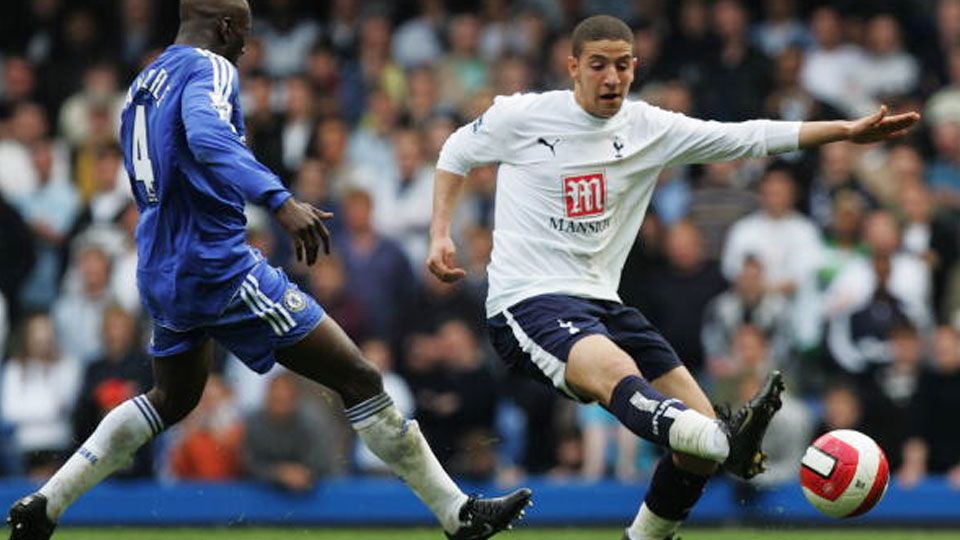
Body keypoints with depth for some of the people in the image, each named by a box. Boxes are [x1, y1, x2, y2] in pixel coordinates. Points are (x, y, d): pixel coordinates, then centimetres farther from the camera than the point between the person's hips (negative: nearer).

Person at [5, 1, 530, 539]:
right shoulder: (209, 70, -10)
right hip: (220, 267, -9)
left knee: (172, 400, 30)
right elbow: (206, 137, -33)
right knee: (359, 379, -4)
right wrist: (281, 200, -43)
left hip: (161, 274, 9)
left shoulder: (145, 82, 16)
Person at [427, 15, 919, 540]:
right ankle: (728, 443, -63)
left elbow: (746, 138, 4)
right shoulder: (520, 116, -1)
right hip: (528, 302, -6)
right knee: (618, 374, -36)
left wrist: (847, 130, -3)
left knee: (700, 423, -6)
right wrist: (440, 236, 4)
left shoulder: (649, 128, 8)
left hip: (600, 301, 6)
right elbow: (456, 153, 16)